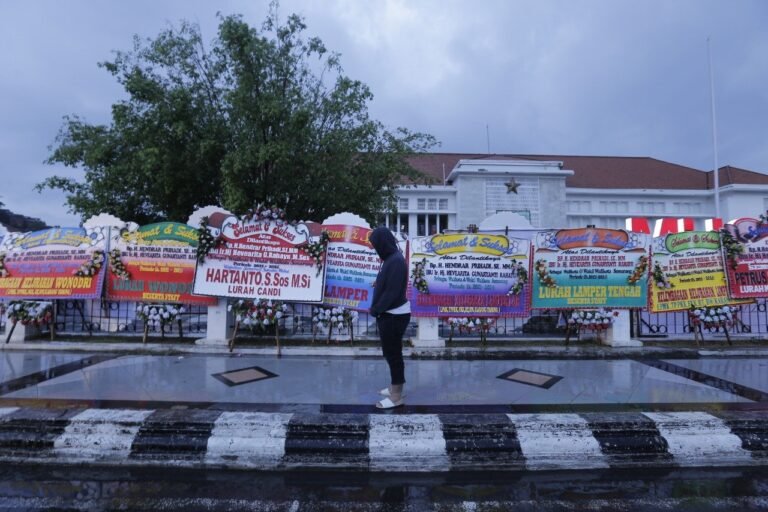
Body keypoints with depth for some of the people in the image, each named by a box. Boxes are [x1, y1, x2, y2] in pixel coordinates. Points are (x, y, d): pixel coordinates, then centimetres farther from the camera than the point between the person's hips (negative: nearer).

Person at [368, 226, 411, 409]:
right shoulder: (391, 258, 8)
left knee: (393, 353, 1)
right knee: (391, 352, 20)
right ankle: (395, 387, 34)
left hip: (394, 316, -10)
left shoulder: (396, 261, -22)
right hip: (390, 314, 10)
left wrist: (375, 310, -14)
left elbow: (392, 292, -23)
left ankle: (397, 396, 13)